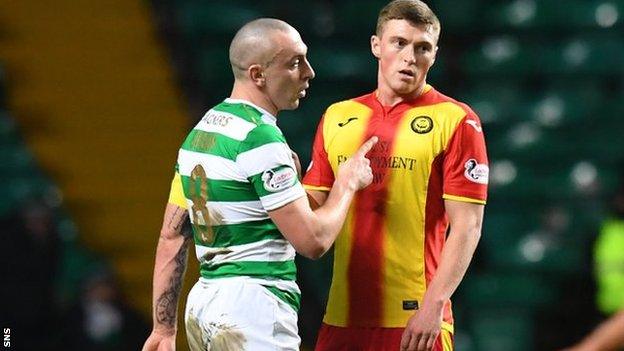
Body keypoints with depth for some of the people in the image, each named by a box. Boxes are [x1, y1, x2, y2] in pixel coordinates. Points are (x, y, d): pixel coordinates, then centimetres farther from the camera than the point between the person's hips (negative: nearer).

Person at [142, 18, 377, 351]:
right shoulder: (260, 139, -14)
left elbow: (171, 238, 14)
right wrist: (348, 183, 2)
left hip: (202, 301, 9)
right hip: (254, 307, -9)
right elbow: (312, 240, -15)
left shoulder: (200, 132, 12)